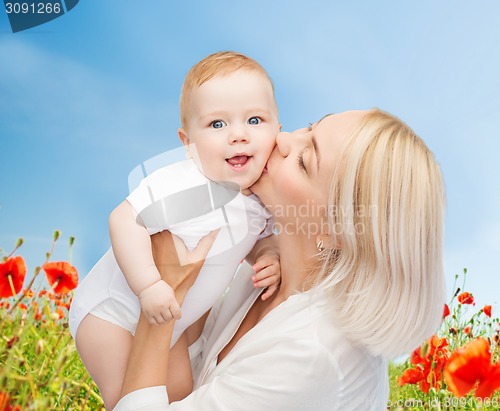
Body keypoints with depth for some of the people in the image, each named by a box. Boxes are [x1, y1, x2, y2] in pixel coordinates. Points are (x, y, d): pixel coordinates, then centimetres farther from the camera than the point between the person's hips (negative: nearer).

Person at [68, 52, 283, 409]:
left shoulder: (264, 195, -11)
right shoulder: (185, 188, -36)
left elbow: (262, 238, 6)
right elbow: (124, 219, -35)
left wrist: (270, 259, -16)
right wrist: (148, 285, -40)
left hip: (168, 319, 7)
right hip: (113, 309, -7)